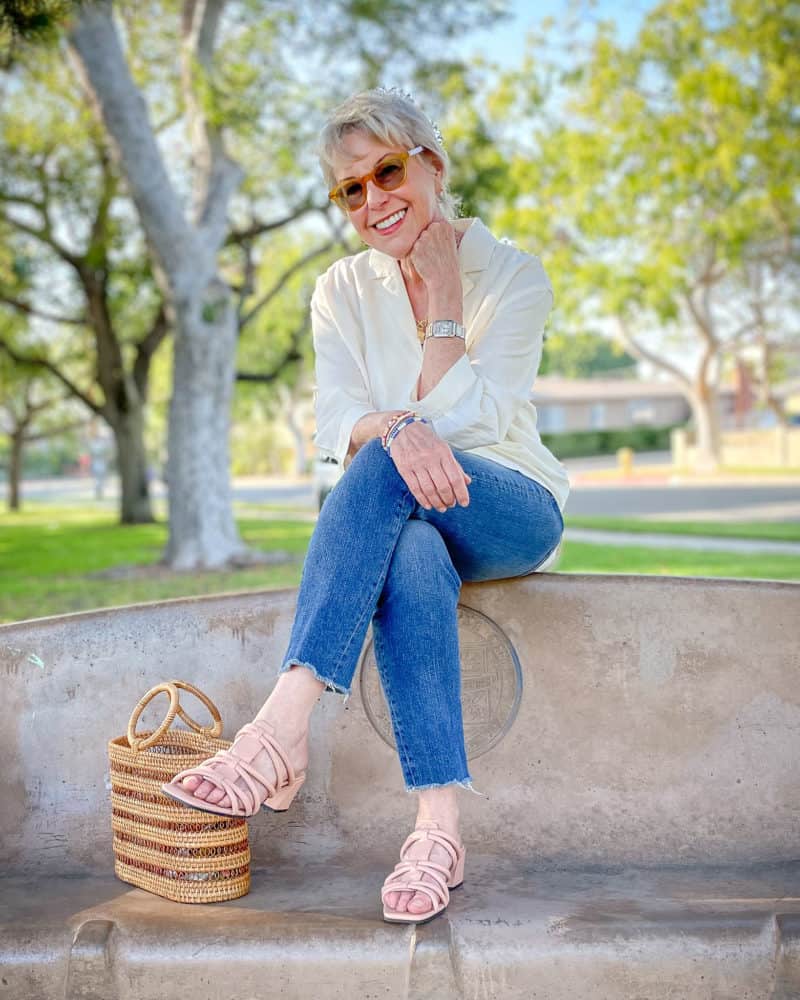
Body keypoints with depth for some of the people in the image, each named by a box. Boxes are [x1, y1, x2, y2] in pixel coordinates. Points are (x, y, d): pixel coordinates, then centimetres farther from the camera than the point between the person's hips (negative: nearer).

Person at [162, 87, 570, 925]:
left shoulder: (512, 274, -2)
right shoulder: (345, 290, 7)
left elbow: (467, 421, -12)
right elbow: (336, 422, -8)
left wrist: (445, 300, -13)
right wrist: (399, 428, -30)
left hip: (512, 514, -2)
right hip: (404, 517, 2)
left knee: (385, 468, -36)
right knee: (409, 557, -38)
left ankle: (280, 731, -44)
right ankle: (437, 826, -40)